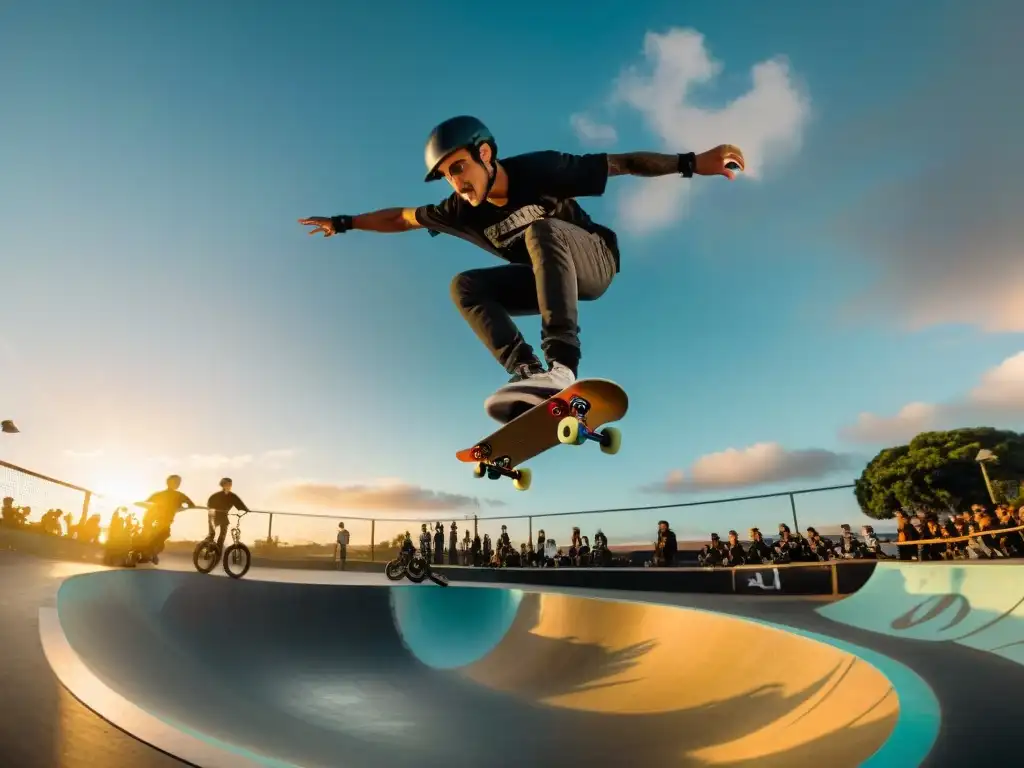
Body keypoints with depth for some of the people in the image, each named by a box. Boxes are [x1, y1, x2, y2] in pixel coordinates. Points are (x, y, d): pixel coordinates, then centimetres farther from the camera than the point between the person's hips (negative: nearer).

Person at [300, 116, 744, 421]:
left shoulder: (540, 169, -20)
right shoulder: (462, 210, -8)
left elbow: (621, 164, -19)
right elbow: (401, 218, 6)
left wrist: (691, 163, -24)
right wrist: (344, 223, 11)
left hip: (594, 262, -5)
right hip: (550, 278, 5)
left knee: (542, 230, -36)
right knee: (465, 286, -12)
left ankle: (560, 366, -49)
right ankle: (527, 372, -30)